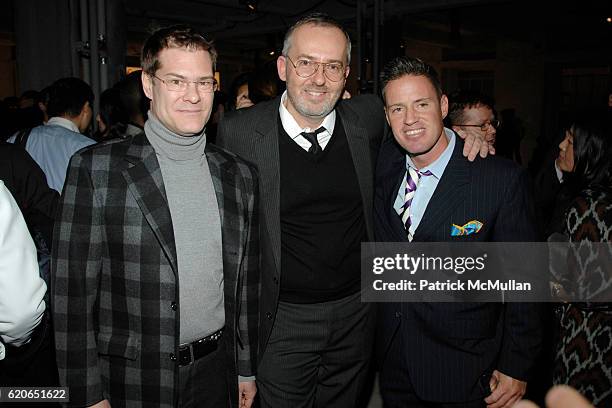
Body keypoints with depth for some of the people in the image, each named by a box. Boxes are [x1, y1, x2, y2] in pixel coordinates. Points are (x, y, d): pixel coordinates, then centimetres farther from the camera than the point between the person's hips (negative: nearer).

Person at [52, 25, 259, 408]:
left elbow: (246, 284, 6)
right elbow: (73, 289, -9)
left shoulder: (240, 174, 1)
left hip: (215, 373, 3)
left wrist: (247, 371, 9)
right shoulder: (96, 168, -10)